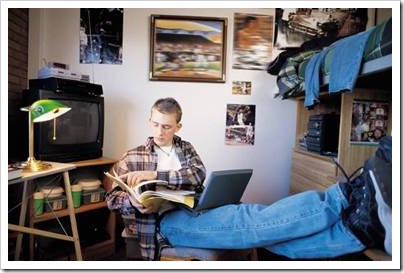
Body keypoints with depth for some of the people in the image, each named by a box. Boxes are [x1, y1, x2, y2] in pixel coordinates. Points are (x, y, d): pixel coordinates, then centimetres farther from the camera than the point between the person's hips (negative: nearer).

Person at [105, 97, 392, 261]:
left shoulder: (186, 148, 19)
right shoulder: (133, 157, 14)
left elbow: (198, 176, -1)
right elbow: (112, 198, 10)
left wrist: (155, 175, -13)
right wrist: (134, 202, -14)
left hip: (197, 209, 4)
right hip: (169, 220, -3)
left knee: (259, 223, -27)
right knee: (246, 224, -32)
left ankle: (360, 225, -43)